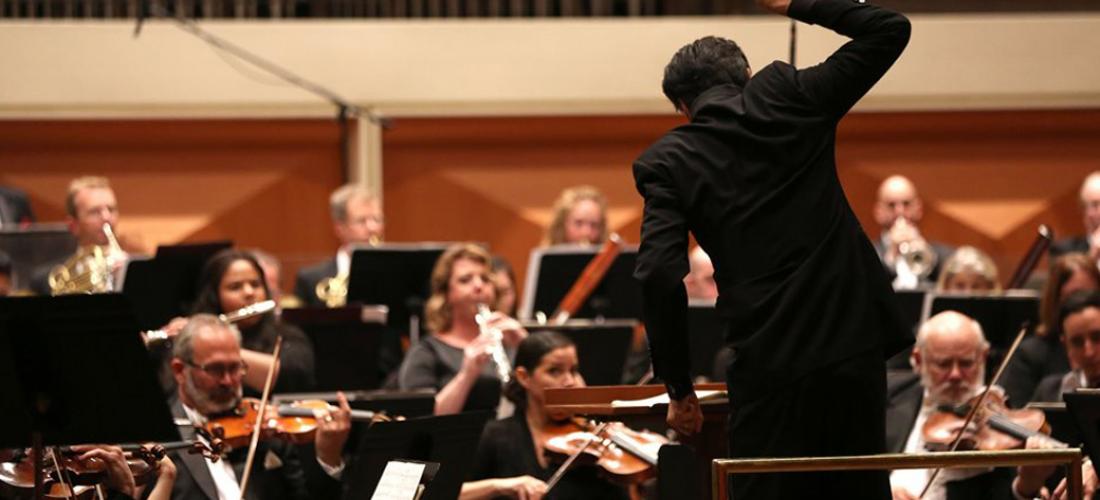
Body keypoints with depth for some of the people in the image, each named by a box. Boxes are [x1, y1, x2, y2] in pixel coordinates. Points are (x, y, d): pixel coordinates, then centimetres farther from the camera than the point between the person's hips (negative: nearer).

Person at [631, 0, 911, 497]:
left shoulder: (667, 162, 0)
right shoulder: (788, 97, 5)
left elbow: (660, 275, -10)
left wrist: (679, 387, -2)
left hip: (768, 364, -2)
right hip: (853, 341, 3)